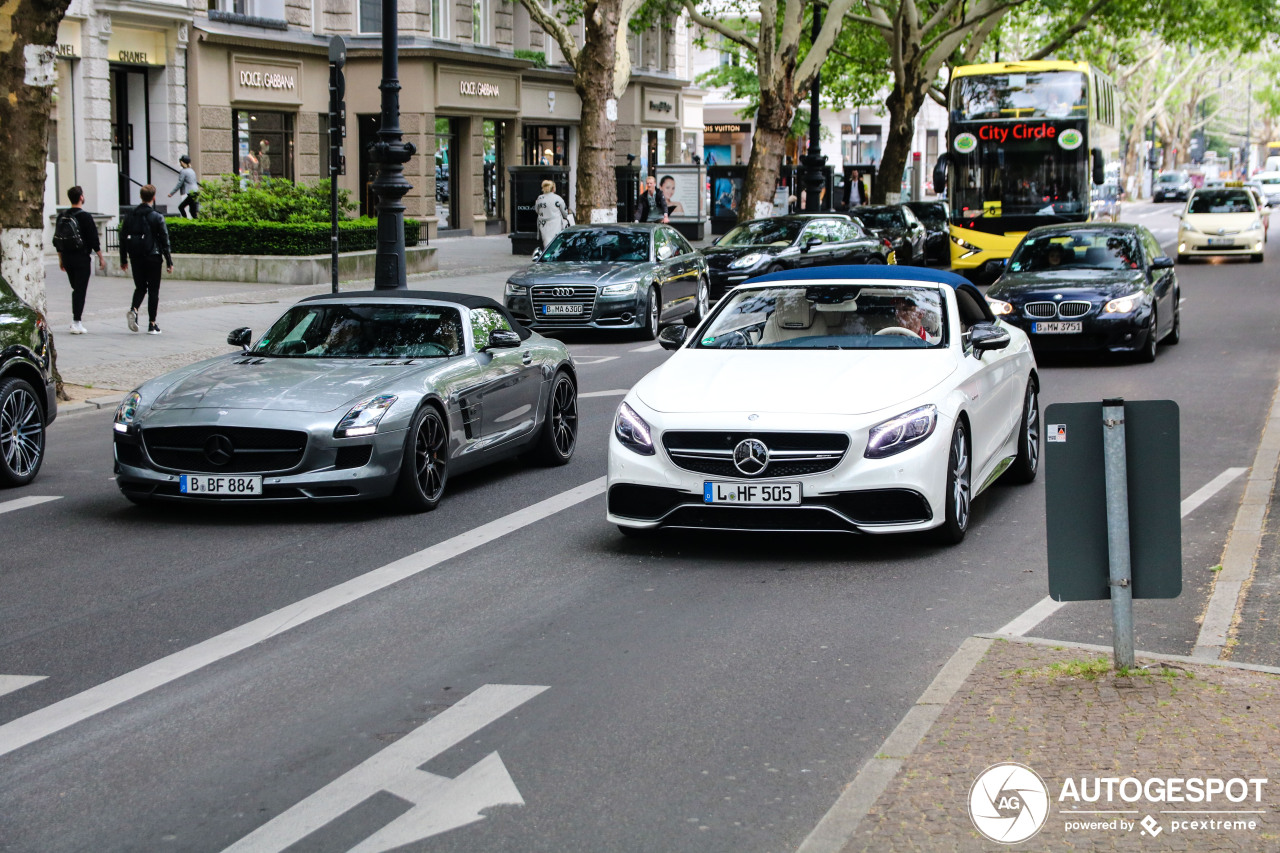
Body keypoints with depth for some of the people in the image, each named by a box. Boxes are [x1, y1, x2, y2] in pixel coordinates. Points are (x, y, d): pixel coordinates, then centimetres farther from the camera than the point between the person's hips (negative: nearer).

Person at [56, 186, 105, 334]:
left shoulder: (62, 217, 8)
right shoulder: (84, 216, -11)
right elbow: (93, 239, -13)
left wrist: (61, 259, 21)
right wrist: (101, 258, -5)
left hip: (67, 257, 6)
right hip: (82, 258, -6)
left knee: (76, 289, 17)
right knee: (81, 290, -4)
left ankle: (75, 320, 15)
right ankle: (76, 323, -8)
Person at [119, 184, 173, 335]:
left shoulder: (130, 216, 4)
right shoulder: (157, 217, -9)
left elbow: (123, 238, 7)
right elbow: (165, 241, -9)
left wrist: (123, 260, 15)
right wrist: (169, 262, -2)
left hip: (136, 259, 4)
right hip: (152, 257, -4)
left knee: (140, 287, 17)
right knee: (153, 290, 4)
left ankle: (133, 309, -12)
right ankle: (152, 324, 4)